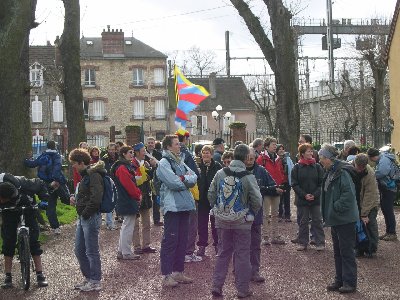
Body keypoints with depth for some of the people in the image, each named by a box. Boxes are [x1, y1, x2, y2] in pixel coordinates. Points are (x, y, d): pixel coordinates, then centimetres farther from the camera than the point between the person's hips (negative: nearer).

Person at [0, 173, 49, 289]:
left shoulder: (21, 184, -38)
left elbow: (40, 184, -21)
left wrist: (44, 199, -30)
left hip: (27, 208, -2)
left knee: (33, 241, -8)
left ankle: (40, 275, -4)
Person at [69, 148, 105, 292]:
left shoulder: (94, 175, -16)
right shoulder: (85, 175, 16)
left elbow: (96, 198, -26)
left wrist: (85, 213, -17)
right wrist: (76, 200, 8)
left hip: (91, 218, -10)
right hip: (82, 217, 10)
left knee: (91, 251, 0)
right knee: (79, 251, 15)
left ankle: (95, 281, 11)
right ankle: (88, 278, 27)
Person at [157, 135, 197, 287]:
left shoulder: (180, 162, 17)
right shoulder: (164, 163, -8)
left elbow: (194, 178, 7)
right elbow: (174, 183, -20)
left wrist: (183, 178, -12)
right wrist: (187, 180, -3)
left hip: (184, 205, 8)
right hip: (172, 206, -8)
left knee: (182, 240, 12)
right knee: (170, 240, -4)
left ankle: (178, 271, 21)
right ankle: (166, 275, 2)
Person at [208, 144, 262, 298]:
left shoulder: (220, 173, -3)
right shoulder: (248, 177, -13)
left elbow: (211, 195, 4)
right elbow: (257, 200, -12)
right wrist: (252, 213, 7)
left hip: (222, 220, 3)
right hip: (241, 221, -3)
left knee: (223, 252, 15)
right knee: (242, 254, 7)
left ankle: (216, 286, 16)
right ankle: (242, 289, 15)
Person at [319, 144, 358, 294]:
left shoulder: (342, 172, -20)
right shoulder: (330, 172, 9)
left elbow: (349, 193, -27)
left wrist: (337, 207, -19)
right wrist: (328, 213, 12)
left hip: (345, 219, -10)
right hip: (335, 218, 10)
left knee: (346, 251, 0)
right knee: (338, 251, 16)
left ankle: (350, 283, 10)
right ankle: (340, 280, 26)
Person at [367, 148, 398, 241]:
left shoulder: (384, 160, -21)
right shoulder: (381, 159, 11)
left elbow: (380, 173, -31)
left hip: (389, 188, -10)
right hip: (384, 188, 10)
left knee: (388, 210, -5)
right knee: (385, 209, 14)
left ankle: (392, 233, 2)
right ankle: (388, 232, 22)